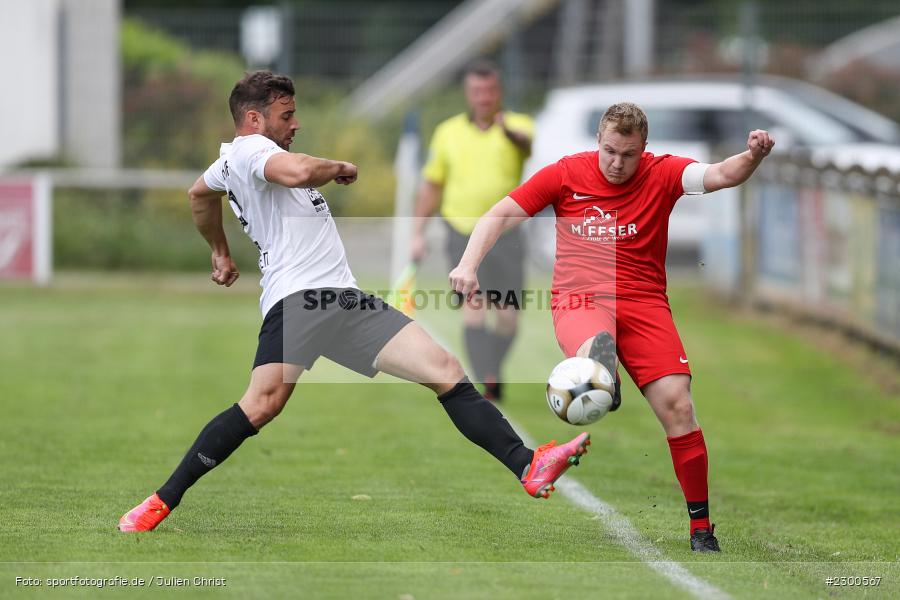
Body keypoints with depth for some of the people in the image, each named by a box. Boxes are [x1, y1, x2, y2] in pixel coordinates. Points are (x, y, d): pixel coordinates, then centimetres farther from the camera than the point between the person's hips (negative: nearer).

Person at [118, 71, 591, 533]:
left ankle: (528, 467, -12)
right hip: (299, 297, -10)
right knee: (262, 405, -27)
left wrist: (220, 252, 62)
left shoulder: (231, 161, 28)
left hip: (343, 298, 10)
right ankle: (162, 502, -16)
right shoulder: (248, 149, -2)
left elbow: (199, 193, 49)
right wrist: (340, 168, -4)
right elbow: (300, 171, -24)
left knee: (446, 371, -4)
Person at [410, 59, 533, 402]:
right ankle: (488, 385, -22)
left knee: (507, 318, 1)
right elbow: (431, 185, 15)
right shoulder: (448, 133, 8)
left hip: (506, 234, 0)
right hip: (463, 233, 0)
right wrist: (417, 233, 10)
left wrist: (509, 130, -49)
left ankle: (494, 372, 28)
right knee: (473, 308, -16)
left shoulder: (518, 125, 0)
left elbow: (527, 142, -26)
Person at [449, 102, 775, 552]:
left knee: (676, 405, -11)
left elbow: (721, 175, -14)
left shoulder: (662, 174, 2)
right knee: (596, 346, -38)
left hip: (643, 302, -1)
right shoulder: (566, 174, 4)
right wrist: (469, 264, -8)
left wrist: (753, 156, -36)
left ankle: (701, 527, -3)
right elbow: (500, 215, 7)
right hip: (579, 299, 1)